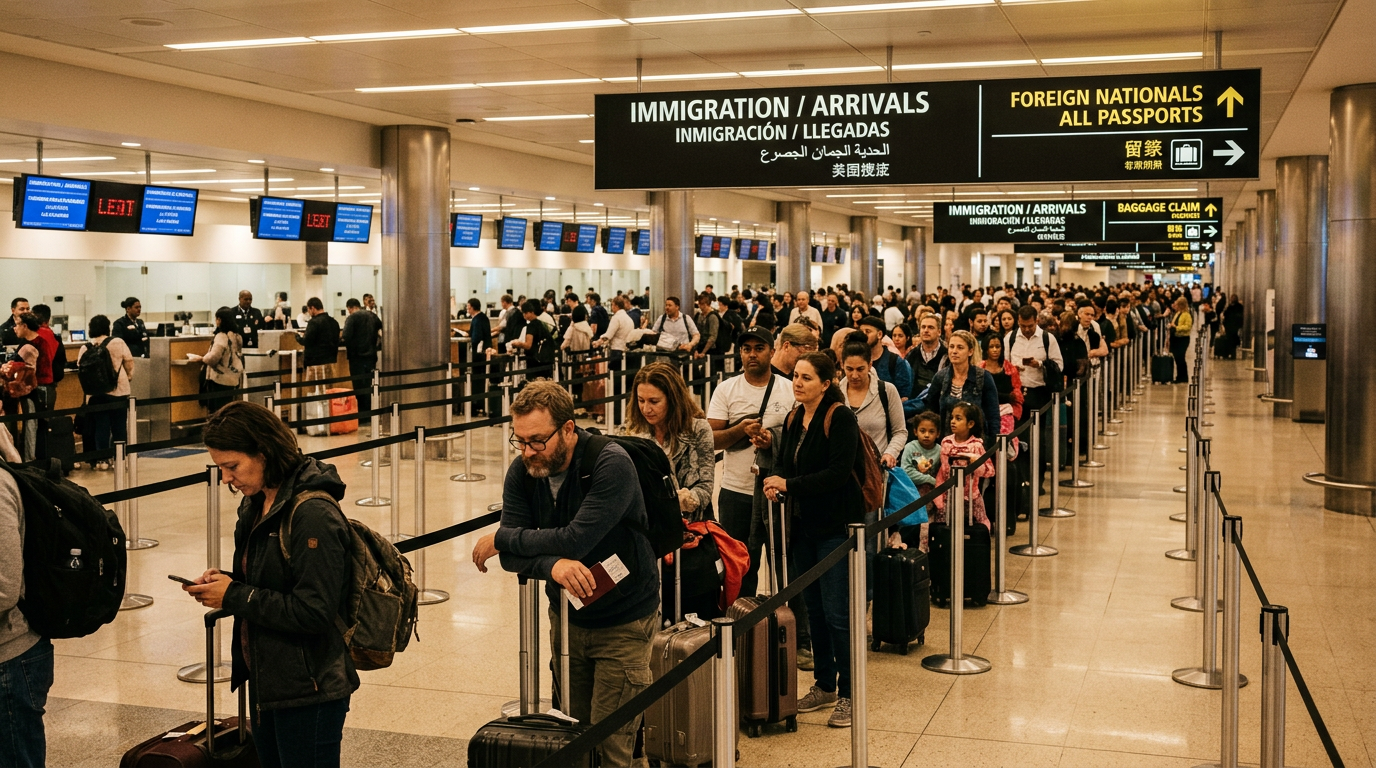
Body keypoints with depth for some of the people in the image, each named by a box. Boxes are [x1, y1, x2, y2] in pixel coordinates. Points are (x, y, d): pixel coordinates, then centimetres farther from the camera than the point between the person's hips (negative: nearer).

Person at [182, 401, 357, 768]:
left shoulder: (313, 514, -22)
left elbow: (314, 612, -25)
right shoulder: (256, 505, 6)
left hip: (309, 695, -9)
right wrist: (222, 581, -1)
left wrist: (234, 596, -19)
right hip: (266, 682, 9)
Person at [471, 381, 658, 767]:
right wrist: (552, 565, -36)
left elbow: (575, 540, -33)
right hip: (566, 616, 5)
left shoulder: (612, 464, -24)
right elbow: (512, 557, -13)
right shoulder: (521, 473, -6)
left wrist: (500, 539, -19)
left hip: (622, 622, -5)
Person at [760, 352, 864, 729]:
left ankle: (848, 695, 4)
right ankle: (824, 686, 25)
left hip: (836, 526, -7)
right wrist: (776, 484, -12)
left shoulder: (840, 418, -13)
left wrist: (790, 485, -21)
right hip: (804, 525, 7)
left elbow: (838, 472, -20)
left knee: (837, 612, -6)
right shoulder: (793, 419, 10)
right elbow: (784, 462, 10)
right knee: (813, 608, 13)